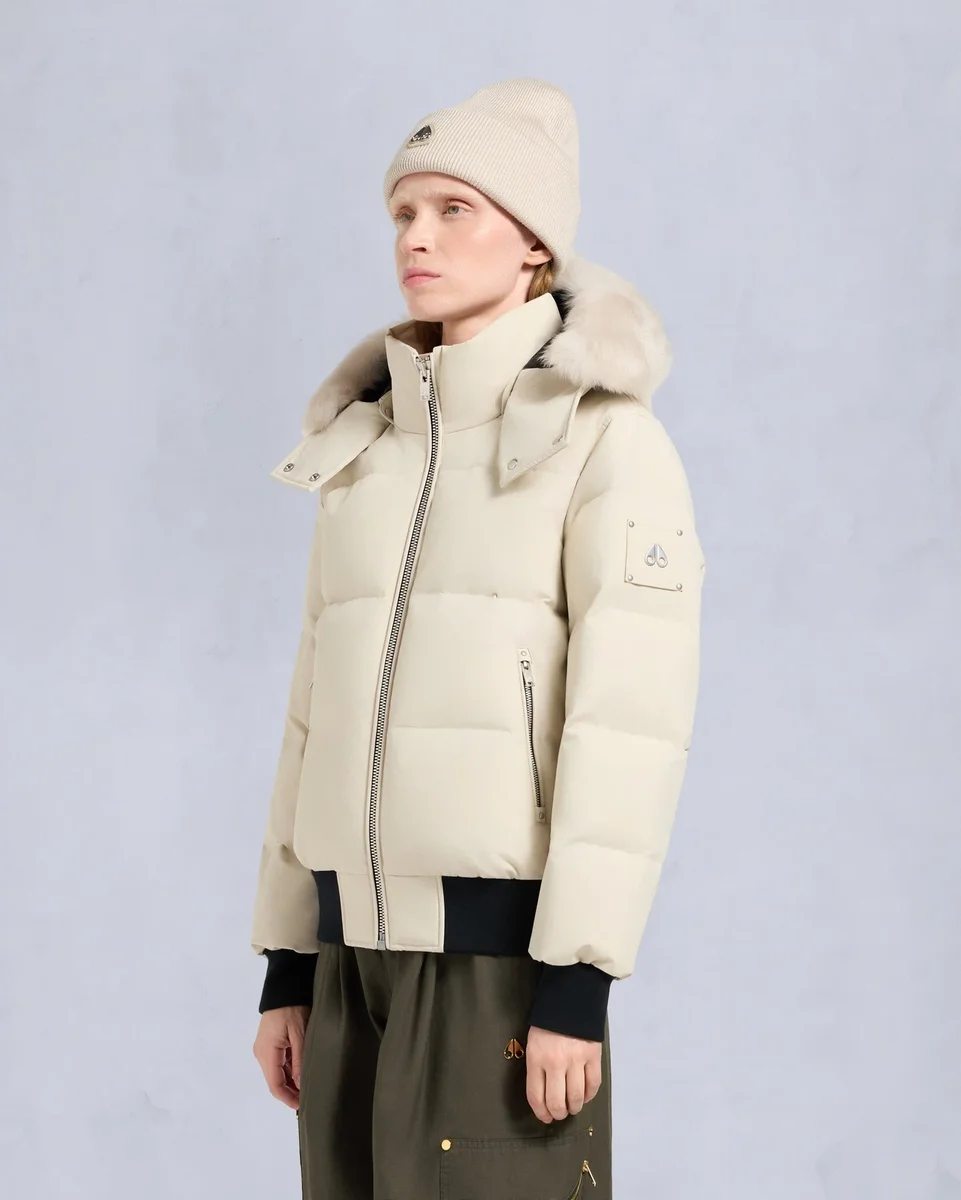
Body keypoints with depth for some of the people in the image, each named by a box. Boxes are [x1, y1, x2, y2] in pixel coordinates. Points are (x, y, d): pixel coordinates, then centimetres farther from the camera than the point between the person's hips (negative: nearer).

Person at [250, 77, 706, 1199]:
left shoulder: (607, 439, -5)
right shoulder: (367, 451, 13)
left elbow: (631, 714, -13)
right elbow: (323, 711, 14)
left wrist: (578, 983, -18)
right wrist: (287, 967, 12)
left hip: (505, 942, -6)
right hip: (362, 948, 6)